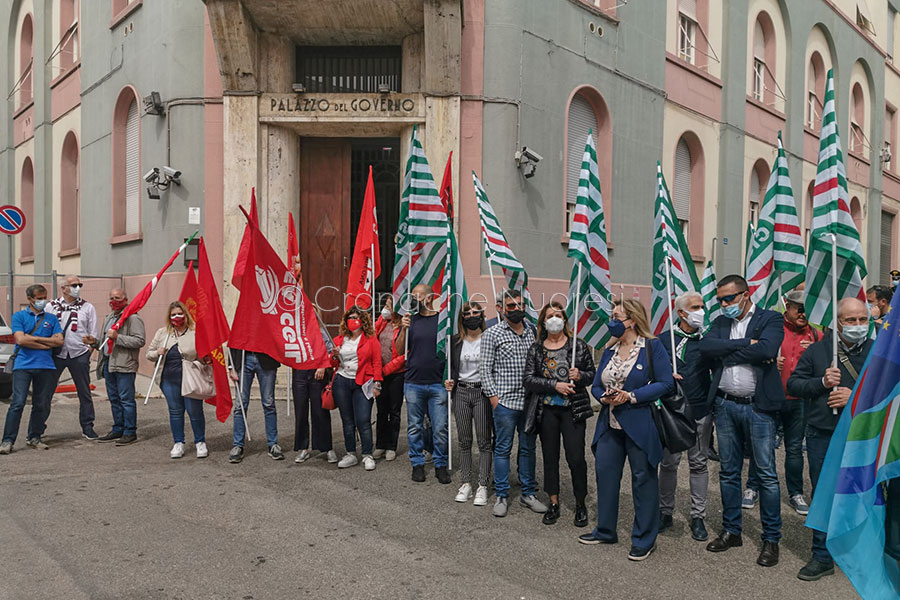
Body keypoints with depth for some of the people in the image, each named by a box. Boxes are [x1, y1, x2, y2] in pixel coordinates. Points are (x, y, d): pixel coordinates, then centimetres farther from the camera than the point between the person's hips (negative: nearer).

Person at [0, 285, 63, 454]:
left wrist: (33, 338, -3)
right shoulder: (19, 316, 7)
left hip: (46, 367, 3)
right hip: (23, 365, -3)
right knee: (18, 403, -9)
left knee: (42, 405, 5)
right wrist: (46, 344, -4)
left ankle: (34, 437, 18)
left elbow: (59, 341, 3)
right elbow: (21, 340, -7)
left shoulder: (51, 318, 14)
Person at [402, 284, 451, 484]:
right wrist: (403, 329, -8)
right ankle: (418, 464, 23)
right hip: (413, 383, 2)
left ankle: (441, 465, 16)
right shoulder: (411, 320, 7)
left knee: (440, 428, 1)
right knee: (415, 427, 9)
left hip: (438, 383, -2)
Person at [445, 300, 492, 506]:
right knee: (464, 440, 10)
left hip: (482, 392, -3)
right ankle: (466, 483, 19)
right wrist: (450, 381, -3)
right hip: (461, 392, 4)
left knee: (484, 440, 0)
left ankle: (483, 486, 7)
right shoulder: (456, 341, 7)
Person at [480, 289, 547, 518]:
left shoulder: (533, 333, 10)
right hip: (505, 402, -4)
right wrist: (494, 397, -10)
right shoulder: (492, 334, -4)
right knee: (503, 449, 4)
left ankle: (528, 493, 25)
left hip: (530, 402, 4)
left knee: (528, 448, 12)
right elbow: (484, 368, -5)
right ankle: (501, 496, 16)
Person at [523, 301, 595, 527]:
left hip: (573, 409, -1)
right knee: (550, 457, 9)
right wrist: (555, 385, -14)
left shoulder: (579, 346, 3)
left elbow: (592, 374, 8)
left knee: (576, 457, -5)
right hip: (546, 410, 2)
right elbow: (529, 379, -3)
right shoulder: (536, 350, 4)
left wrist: (580, 376, -14)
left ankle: (580, 504, 14)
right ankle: (554, 503, 22)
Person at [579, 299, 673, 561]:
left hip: (639, 426, -6)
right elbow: (596, 385, 16)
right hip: (609, 425, 6)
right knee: (605, 473, 11)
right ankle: (605, 530, 27)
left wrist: (632, 396, -18)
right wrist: (604, 397, -6)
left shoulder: (652, 347, -6)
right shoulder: (610, 351, 12)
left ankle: (644, 539, 18)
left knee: (643, 478, 4)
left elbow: (666, 383, -12)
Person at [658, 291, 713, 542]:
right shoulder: (664, 339, 2)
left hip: (700, 410, 1)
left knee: (699, 463, 7)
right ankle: (666, 513, 19)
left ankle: (698, 517, 17)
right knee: (668, 462, 5)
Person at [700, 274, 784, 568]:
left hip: (758, 406, -4)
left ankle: (771, 539, 15)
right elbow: (706, 346, -8)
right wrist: (746, 343, -14)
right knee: (729, 472, 13)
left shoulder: (771, 319, -3)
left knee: (766, 474, 1)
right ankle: (731, 531, 26)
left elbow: (766, 350, -22)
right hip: (725, 405, 5)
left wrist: (726, 354, -12)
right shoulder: (721, 322, 10)